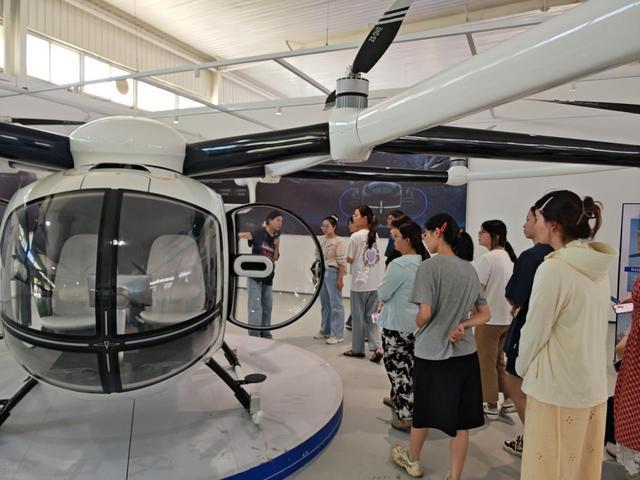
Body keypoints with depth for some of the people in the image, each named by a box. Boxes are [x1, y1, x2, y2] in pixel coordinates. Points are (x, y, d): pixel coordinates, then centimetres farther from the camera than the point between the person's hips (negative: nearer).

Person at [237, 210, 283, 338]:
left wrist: (276, 247, -8)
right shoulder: (258, 233, -9)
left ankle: (265, 335, 25)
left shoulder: (275, 238, 8)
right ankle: (254, 336, 1)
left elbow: (275, 258, 8)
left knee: (267, 307, 13)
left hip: (268, 277, 6)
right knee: (255, 307, -6)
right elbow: (238, 235, -15)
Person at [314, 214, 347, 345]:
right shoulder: (321, 240, 10)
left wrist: (341, 279, -16)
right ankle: (325, 331, 26)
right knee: (324, 304, 14)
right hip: (322, 272, 7)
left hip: (332, 273, -7)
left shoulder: (339, 241, -10)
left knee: (335, 304, -1)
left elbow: (342, 262, -12)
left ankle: (337, 335, 5)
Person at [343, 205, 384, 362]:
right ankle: (377, 347, 0)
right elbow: (377, 257, 11)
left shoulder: (355, 236, -13)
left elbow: (349, 259, -8)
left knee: (358, 317, 8)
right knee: (371, 316, 13)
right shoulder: (375, 236, 6)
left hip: (360, 282, -6)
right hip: (375, 282, 6)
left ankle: (357, 349, 20)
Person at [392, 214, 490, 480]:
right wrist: (461, 326, -4)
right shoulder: (470, 269, 5)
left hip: (431, 353, -4)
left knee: (422, 411, 17)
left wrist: (417, 325, 2)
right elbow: (485, 314, 8)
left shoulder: (429, 266, -14)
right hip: (464, 352, 4)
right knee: (460, 419, 11)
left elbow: (425, 313, -18)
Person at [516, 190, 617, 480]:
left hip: (556, 387, -7)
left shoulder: (554, 268, -21)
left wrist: (521, 367, 4)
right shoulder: (599, 266, 4)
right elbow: (588, 325, 11)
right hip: (592, 385, 7)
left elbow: (534, 331, -15)